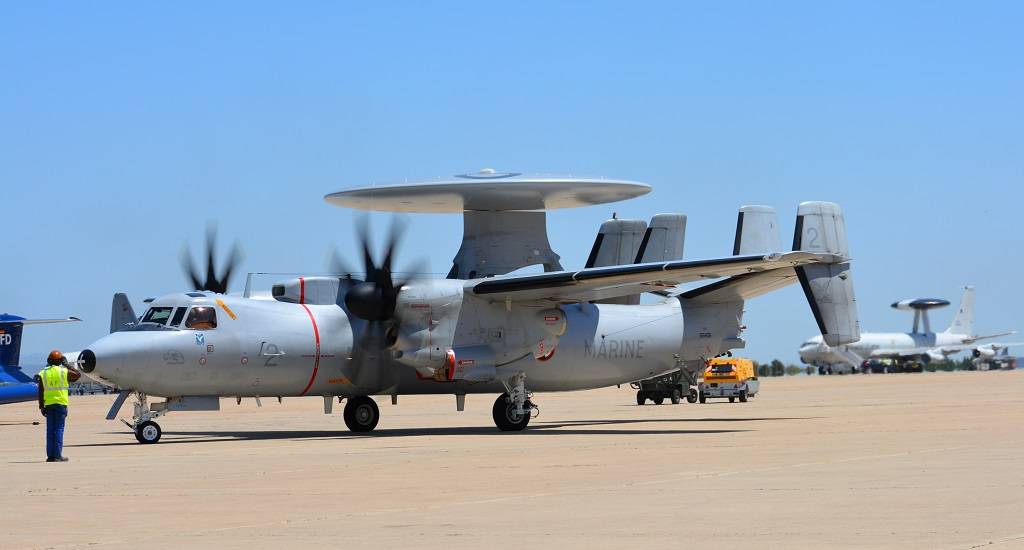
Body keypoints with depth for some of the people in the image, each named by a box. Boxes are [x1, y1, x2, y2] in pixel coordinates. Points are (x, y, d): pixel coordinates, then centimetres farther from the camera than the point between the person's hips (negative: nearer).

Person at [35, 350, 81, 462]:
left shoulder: (43, 373, 5)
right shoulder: (64, 372, -4)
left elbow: (40, 392, 4)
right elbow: (78, 374, 12)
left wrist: (41, 406, 9)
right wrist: (68, 365, 18)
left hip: (48, 404, 3)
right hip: (60, 403, -3)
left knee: (50, 430, 7)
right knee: (59, 429, -2)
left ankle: (50, 455, 7)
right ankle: (57, 455, -5)